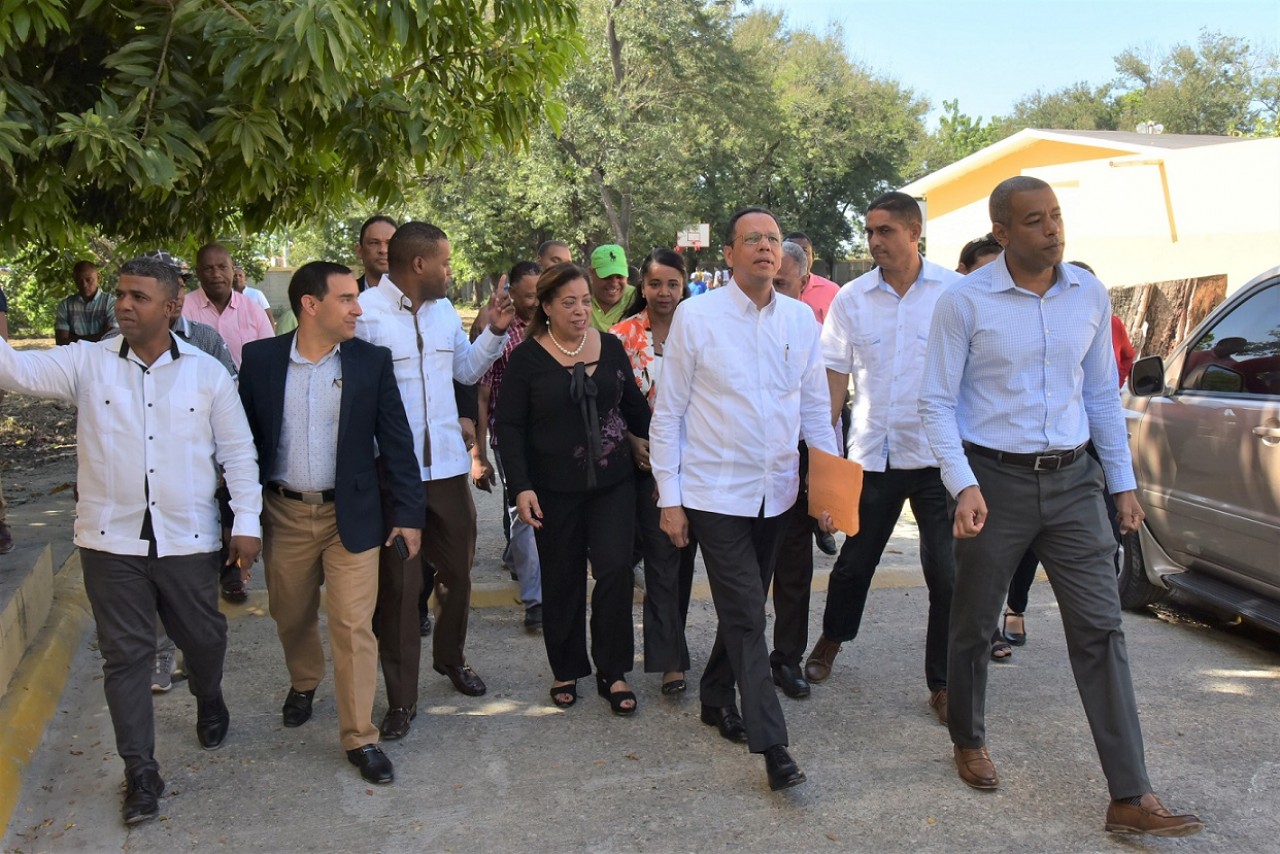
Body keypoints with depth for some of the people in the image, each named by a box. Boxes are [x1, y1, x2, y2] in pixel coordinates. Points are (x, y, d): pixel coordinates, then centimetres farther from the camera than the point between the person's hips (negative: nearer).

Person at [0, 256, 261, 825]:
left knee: (203, 637, 15)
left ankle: (209, 702, 48)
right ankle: (141, 772, 18)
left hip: (188, 540, 0)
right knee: (125, 654, 5)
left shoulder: (208, 373, -1)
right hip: (111, 541, 0)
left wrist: (247, 522, -1)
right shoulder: (87, 363, 0)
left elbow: (238, 452, 2)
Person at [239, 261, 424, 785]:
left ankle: (359, 737, 9)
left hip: (350, 515, -1)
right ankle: (303, 683, 48)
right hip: (283, 514, 2)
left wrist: (408, 514, -3)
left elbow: (396, 442, -1)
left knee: (354, 626, -2)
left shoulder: (372, 361, -4)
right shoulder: (260, 359, -3)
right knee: (291, 616, 18)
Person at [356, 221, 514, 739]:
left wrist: (495, 332, 6)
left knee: (457, 571, 19)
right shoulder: (364, 312, -12)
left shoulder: (443, 309, 9)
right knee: (398, 585, 4)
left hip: (447, 464, 6)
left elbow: (466, 369, 18)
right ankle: (401, 699, 17)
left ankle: (451, 656, 44)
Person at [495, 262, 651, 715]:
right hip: (555, 489, -2)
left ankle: (612, 672, 10)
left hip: (612, 482, 2)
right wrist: (521, 486, -13)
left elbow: (635, 408, 12)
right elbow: (509, 426, -4)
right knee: (562, 580, 8)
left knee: (615, 570, -5)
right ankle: (567, 670, 25)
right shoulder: (527, 358, -5)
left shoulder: (611, 347, 4)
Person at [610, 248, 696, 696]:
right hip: (647, 459, -2)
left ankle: (669, 639, 30)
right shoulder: (623, 335, -1)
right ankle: (670, 659, 0)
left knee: (684, 552, 11)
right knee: (661, 556, -4)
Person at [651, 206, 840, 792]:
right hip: (715, 493, -4)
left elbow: (815, 407, 11)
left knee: (745, 609, 17)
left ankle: (716, 698, 38)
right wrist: (669, 497, -6)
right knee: (746, 617, -6)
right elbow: (668, 413, -4)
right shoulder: (696, 317, -7)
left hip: (774, 492, 5)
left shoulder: (801, 320, 4)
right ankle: (772, 747, -1)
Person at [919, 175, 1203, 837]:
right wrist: (963, 485, -19)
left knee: (1100, 628, -1)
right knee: (973, 625, 11)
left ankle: (1130, 799, 4)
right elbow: (937, 403, -8)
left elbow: (1102, 393, 13)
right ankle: (969, 743, 36)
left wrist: (1123, 482, 12)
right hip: (995, 479, -3)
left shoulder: (1090, 296, 4)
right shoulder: (964, 302, -9)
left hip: (1072, 480, 3)